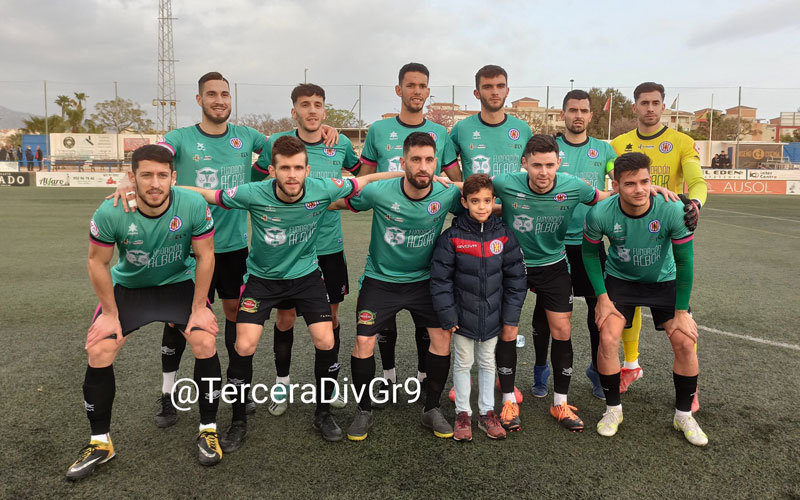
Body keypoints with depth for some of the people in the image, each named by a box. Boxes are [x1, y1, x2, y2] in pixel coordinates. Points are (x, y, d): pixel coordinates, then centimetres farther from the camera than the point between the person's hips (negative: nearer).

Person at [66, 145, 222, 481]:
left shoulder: (193, 205, -26)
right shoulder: (110, 213, -26)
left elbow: (205, 256, -13)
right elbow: (97, 262, -10)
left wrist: (199, 309, -12)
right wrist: (110, 313, -7)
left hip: (179, 283, 0)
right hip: (127, 286, 1)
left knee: (205, 343, -18)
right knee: (99, 353, -10)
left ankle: (208, 429, 4)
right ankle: (100, 443, 11)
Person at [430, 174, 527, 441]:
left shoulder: (504, 234, -6)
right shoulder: (452, 236, -13)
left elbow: (515, 277, 0)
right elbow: (440, 278, -10)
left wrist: (511, 316, -2)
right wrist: (448, 316, -11)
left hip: (492, 316, 2)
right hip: (463, 315, -2)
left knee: (488, 362, 16)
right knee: (463, 363, 12)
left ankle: (487, 412, 31)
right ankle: (463, 413, 28)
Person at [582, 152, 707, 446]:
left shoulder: (673, 211, -29)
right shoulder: (600, 215, -27)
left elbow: (684, 262, -16)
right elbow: (590, 252, -6)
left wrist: (682, 311, -13)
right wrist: (602, 297, -10)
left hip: (664, 280, 0)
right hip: (620, 279, 0)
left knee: (685, 342, -8)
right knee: (608, 338, -15)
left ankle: (684, 415, 15)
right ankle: (613, 410, 8)